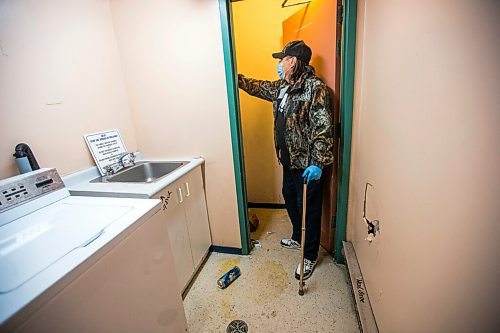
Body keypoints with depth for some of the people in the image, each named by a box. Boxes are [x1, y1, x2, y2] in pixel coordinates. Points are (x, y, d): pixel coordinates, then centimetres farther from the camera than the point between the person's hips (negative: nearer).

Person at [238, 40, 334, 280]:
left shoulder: (315, 87, -17)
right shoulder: (282, 87, 10)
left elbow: (323, 128, -23)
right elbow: (259, 87, 26)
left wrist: (318, 163, -28)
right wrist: (235, 78, 26)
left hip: (307, 164, -9)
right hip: (289, 160, 9)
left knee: (309, 209, 5)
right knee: (290, 198, 23)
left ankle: (310, 256, 26)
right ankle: (297, 238, 47)